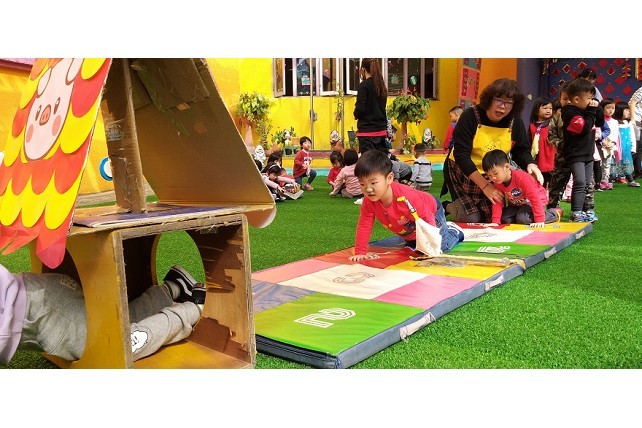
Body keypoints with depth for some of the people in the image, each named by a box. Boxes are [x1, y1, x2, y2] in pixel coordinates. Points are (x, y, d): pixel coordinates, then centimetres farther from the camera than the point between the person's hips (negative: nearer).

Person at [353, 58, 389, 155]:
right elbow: (382, 107, 14)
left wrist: (356, 115, 4)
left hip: (367, 130, -7)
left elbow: (360, 108, -15)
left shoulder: (364, 85, -10)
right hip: (381, 130, 7)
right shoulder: (381, 86, 10)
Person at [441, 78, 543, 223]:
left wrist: (530, 164, -26)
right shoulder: (471, 116, -22)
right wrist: (485, 185, -31)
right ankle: (448, 207, 18)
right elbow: (461, 154, -27)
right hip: (462, 172, -4)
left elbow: (521, 151, 0)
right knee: (471, 219, -13)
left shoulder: (515, 122, -8)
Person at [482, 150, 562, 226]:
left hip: (537, 200, -6)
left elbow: (535, 197, -33)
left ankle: (555, 213, -9)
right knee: (505, 218, -16)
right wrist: (495, 221, -25)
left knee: (522, 218, -29)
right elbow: (498, 202, -12)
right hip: (517, 204, 6)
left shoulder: (521, 177, -34)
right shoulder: (497, 183, -14)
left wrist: (539, 220, -36)